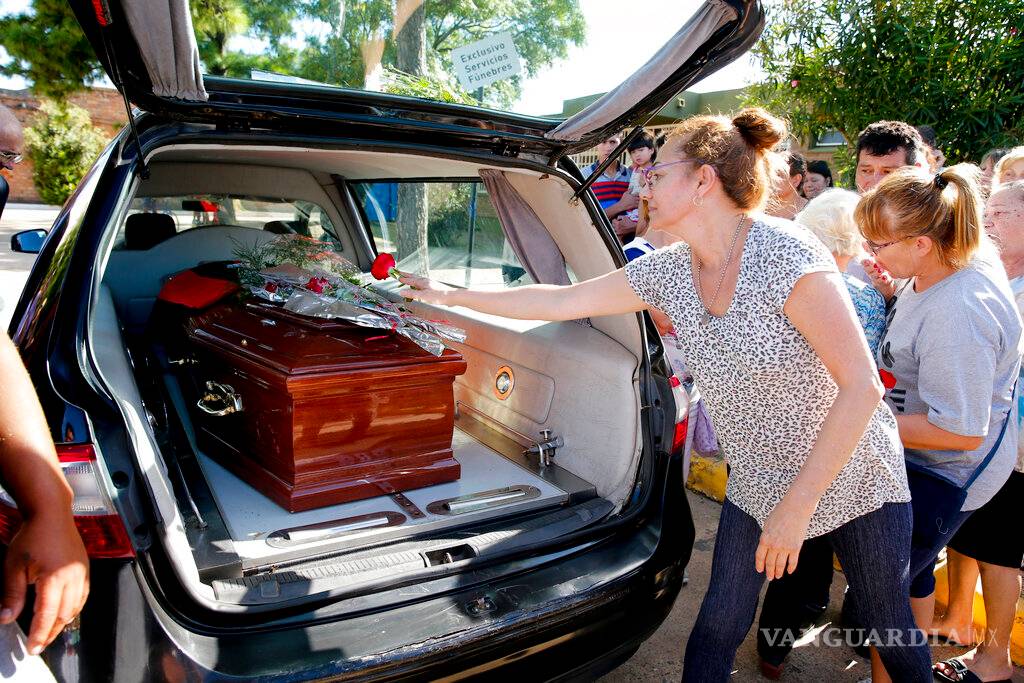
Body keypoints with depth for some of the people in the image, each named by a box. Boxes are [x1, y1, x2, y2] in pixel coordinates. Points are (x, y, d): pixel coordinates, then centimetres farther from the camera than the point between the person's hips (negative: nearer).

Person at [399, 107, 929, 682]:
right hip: (758, 484, 5)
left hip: (856, 478, -4)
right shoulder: (668, 271, -6)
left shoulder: (786, 254, -26)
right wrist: (451, 296, 6)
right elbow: (561, 302, 2)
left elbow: (862, 387, -24)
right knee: (719, 627, 9)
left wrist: (796, 506, -22)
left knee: (893, 635, 13)